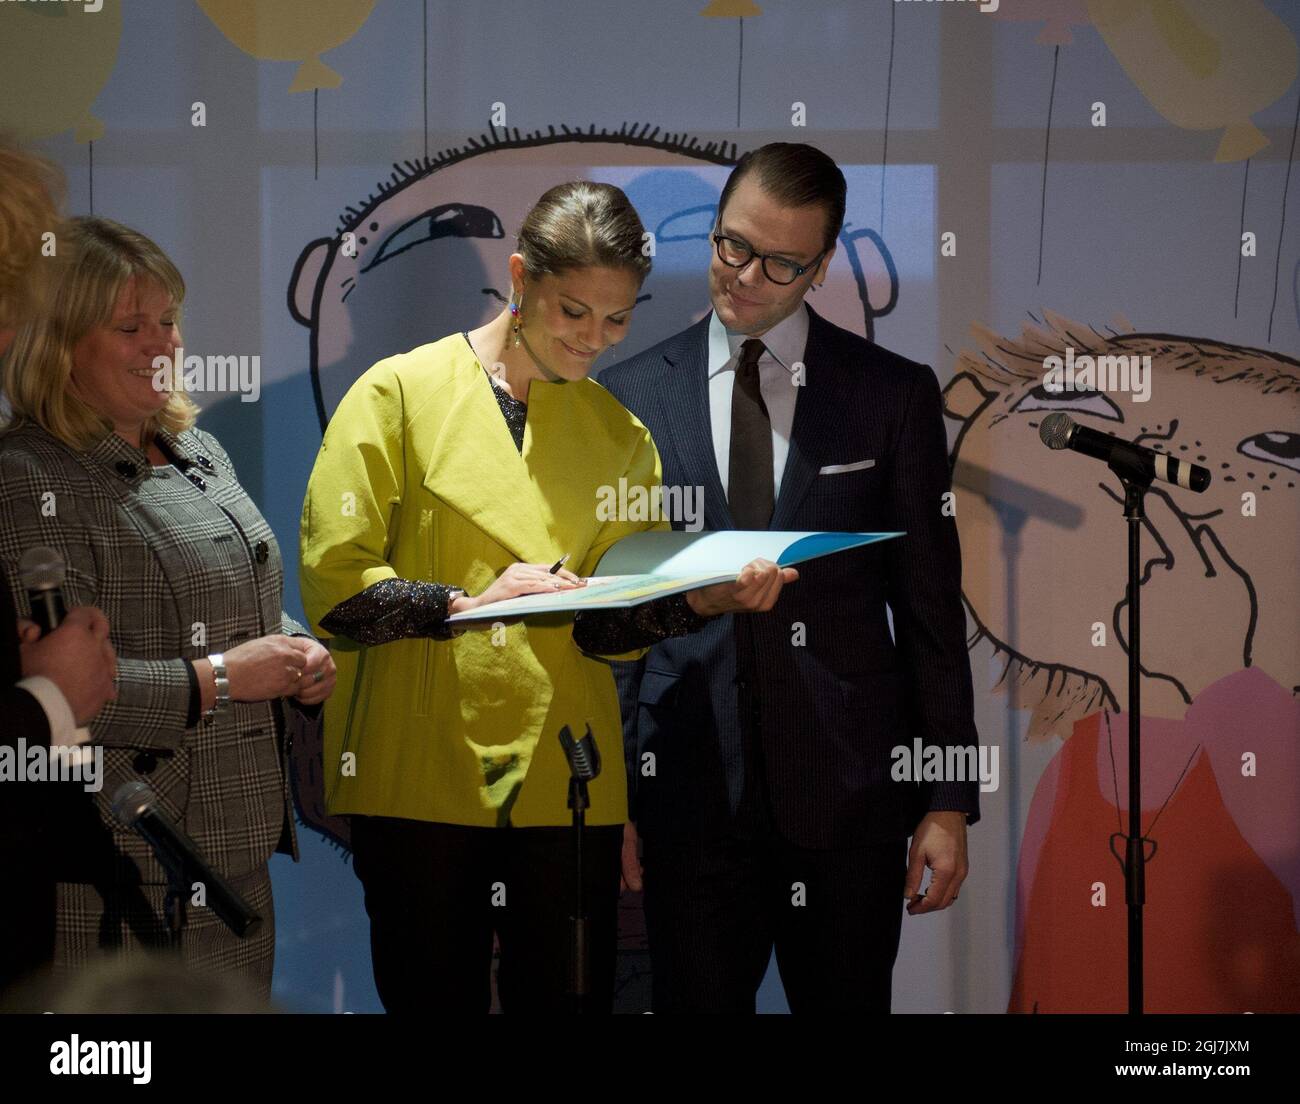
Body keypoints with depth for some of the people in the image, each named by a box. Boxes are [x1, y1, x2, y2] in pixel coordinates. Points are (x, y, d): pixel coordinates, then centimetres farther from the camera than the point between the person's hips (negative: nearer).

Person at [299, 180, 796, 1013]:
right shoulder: (402, 393, 1)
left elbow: (611, 626, 10)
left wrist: (703, 601, -9)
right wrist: (468, 602, -19)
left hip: (566, 786, 3)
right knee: (434, 998, 1)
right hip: (421, 779, -3)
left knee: (568, 997, 2)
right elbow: (331, 585, -7)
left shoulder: (620, 435, 13)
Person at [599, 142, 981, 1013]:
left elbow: (931, 605, 3)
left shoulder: (894, 394, 3)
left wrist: (949, 801, 0)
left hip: (847, 787, 0)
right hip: (691, 789, 1)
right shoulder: (631, 396, 6)